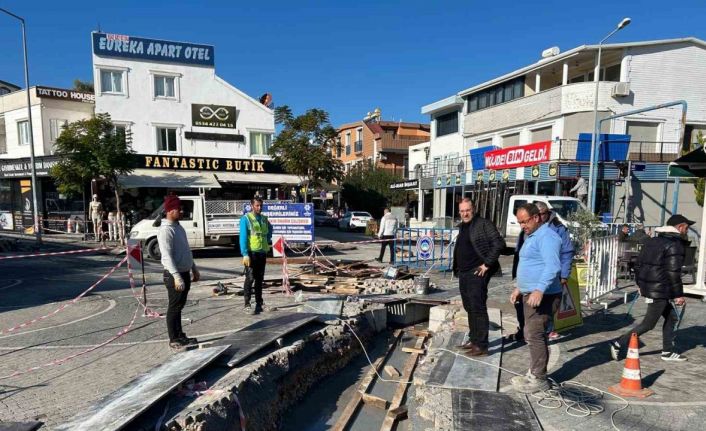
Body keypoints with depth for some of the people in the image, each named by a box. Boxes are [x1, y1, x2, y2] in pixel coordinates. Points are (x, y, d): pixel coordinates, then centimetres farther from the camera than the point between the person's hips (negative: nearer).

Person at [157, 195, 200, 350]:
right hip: (175, 275, -9)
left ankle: (180, 336, 27)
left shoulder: (179, 227, 12)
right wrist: (176, 276, -30)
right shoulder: (165, 230, -17)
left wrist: (194, 269, 21)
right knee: (174, 308, 2)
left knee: (179, 306, 17)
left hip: (185, 273, 9)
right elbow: (167, 256, -24)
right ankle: (174, 340, 12)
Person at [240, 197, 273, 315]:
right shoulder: (246, 219, -7)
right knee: (250, 278, -6)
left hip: (262, 252, 6)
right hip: (251, 253, -5)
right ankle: (247, 304, 0)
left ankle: (259, 303, 20)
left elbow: (270, 229, 32)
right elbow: (243, 237, -13)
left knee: (259, 278, 11)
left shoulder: (264, 218, 10)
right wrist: (245, 254, -20)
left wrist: (268, 239, 17)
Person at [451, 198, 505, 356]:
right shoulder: (462, 227, 15)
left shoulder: (484, 224, -11)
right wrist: (458, 268, 15)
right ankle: (473, 339, 28)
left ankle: (481, 345, 2)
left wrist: (487, 264, -18)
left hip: (477, 273, -9)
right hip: (463, 273, 9)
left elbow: (499, 244, -18)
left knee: (478, 308, -5)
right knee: (469, 308, 16)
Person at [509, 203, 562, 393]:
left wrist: (540, 290, -34)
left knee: (534, 335, -7)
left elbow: (553, 267, -26)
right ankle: (533, 373, 26)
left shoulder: (546, 236, -15)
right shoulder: (530, 236, 18)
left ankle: (539, 379, 3)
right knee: (532, 335, 15)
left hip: (542, 296, -10)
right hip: (529, 294, 10)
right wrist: (519, 288, 24)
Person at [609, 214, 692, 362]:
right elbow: (673, 273, -17)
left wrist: (640, 284, 23)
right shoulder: (675, 245, -13)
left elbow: (639, 264, 16)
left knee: (670, 317, 21)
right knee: (648, 324, -1)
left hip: (647, 287, 9)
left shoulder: (652, 241, 13)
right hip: (660, 291, -9)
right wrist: (678, 294, -10)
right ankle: (618, 344, -2)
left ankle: (668, 352, 27)